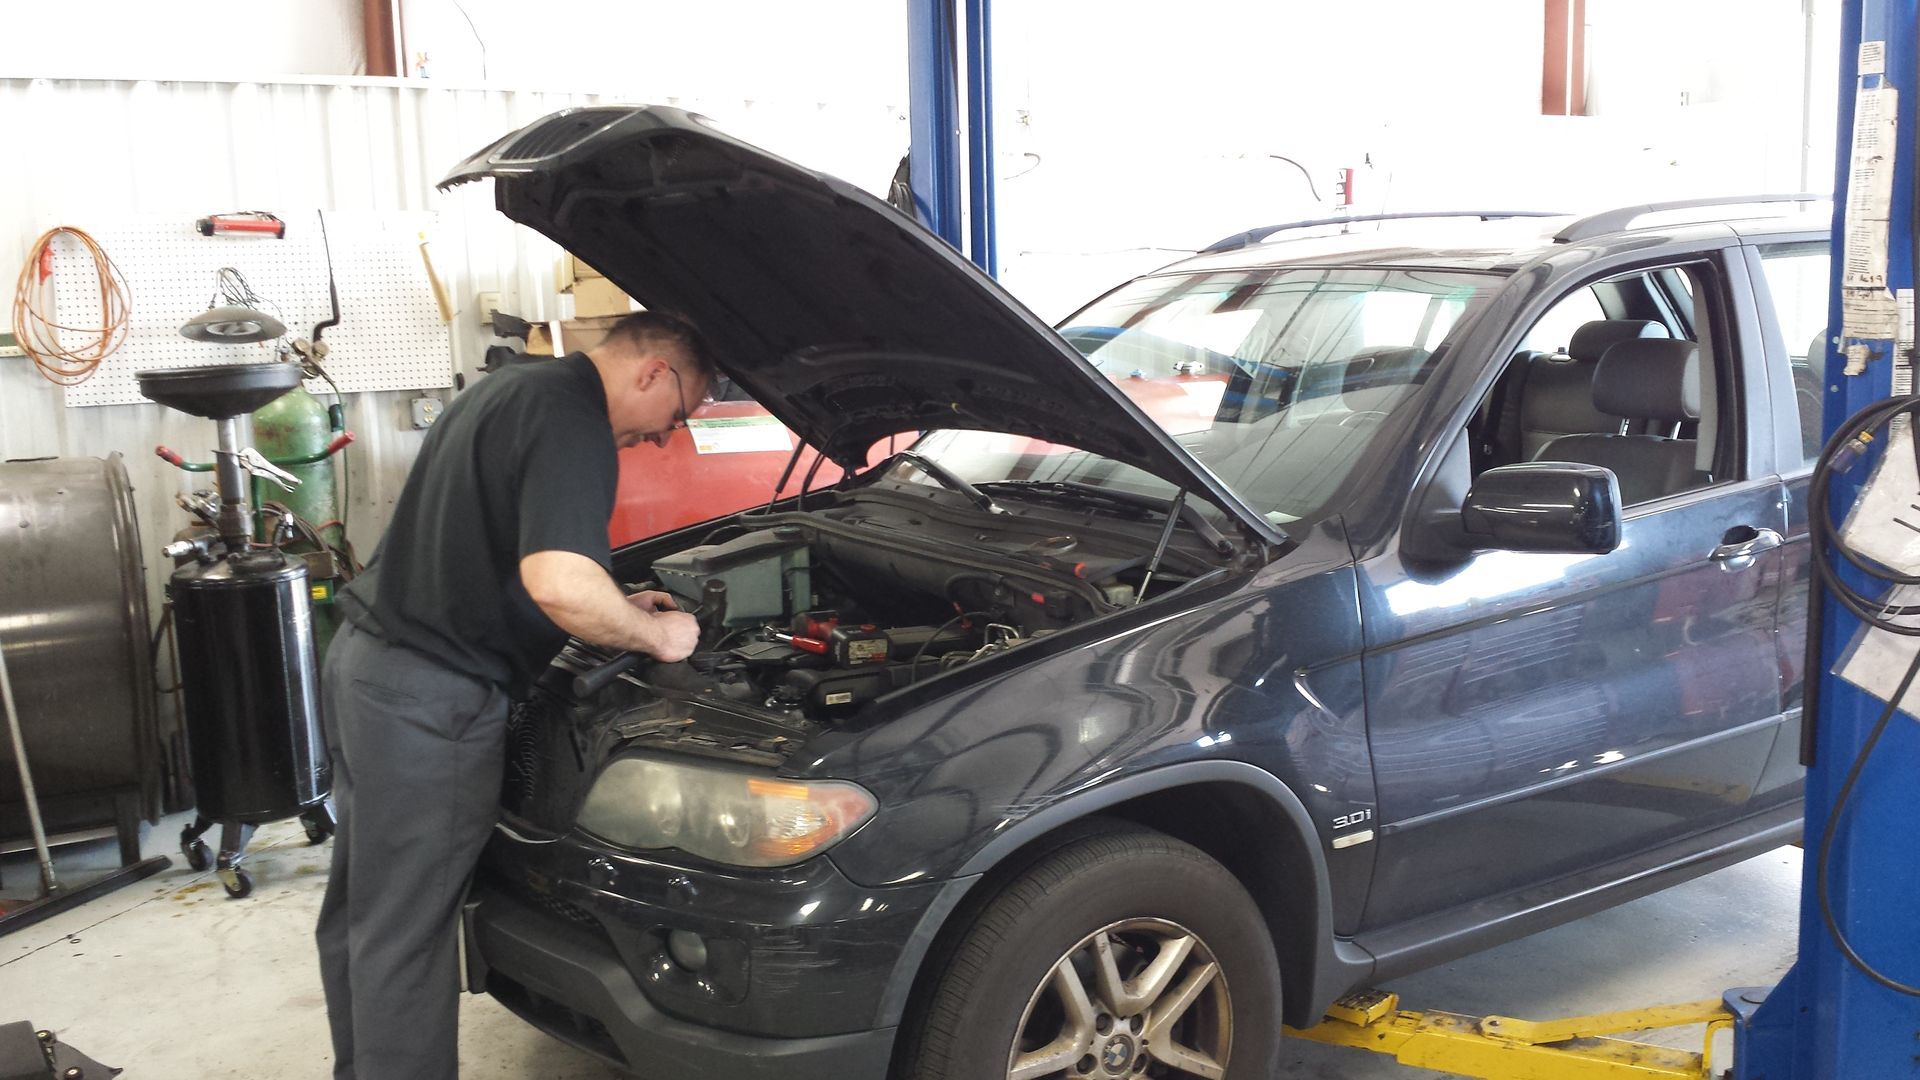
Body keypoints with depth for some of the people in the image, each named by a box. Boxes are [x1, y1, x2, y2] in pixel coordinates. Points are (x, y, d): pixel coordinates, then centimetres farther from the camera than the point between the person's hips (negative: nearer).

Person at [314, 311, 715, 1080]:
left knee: (362, 905, 21)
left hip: (366, 660, 10)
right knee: (406, 931, 0)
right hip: (429, 696, -10)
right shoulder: (572, 420, -17)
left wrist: (619, 608, 21)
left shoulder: (514, 389, 15)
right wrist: (653, 634, -12)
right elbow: (557, 581, -30)